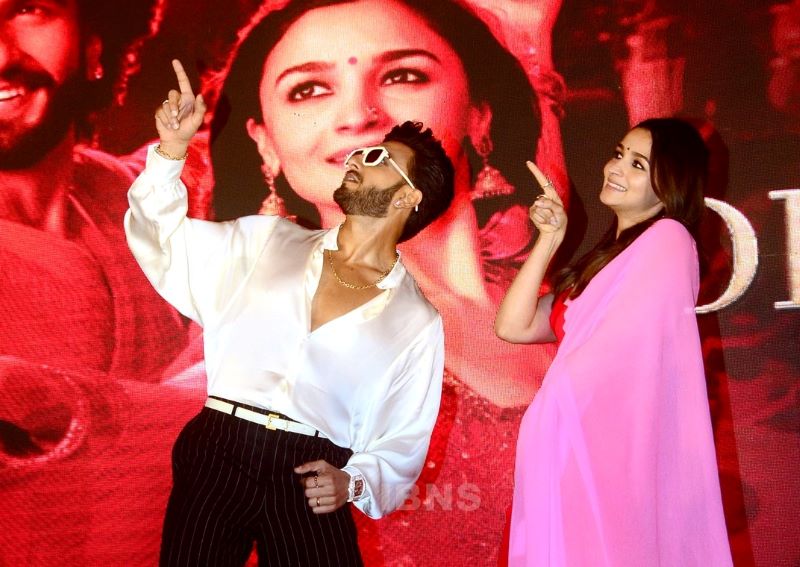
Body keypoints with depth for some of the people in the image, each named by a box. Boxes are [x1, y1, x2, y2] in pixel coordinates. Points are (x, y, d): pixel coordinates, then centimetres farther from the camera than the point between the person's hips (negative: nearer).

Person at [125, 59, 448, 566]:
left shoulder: (417, 321, 4)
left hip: (309, 483, -1)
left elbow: (404, 442, 5)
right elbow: (163, 240, 13)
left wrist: (354, 482, -14)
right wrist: (173, 149, 0)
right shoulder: (267, 242, 11)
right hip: (214, 456, 2)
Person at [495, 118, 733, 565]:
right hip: (580, 449, 8)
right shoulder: (605, 259, 19)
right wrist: (550, 240, 7)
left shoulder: (667, 237, -7)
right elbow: (512, 327, 8)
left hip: (617, 450, -8)